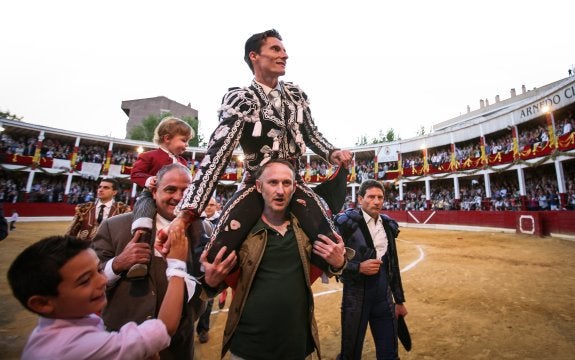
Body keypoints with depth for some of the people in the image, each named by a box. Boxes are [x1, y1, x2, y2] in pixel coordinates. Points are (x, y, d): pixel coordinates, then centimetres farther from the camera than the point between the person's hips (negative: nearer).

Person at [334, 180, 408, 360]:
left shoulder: (388, 225, 5)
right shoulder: (347, 221, -14)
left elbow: (393, 265, 13)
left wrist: (399, 300, 16)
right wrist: (358, 267, -24)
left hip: (384, 295, 5)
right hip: (356, 295, -5)